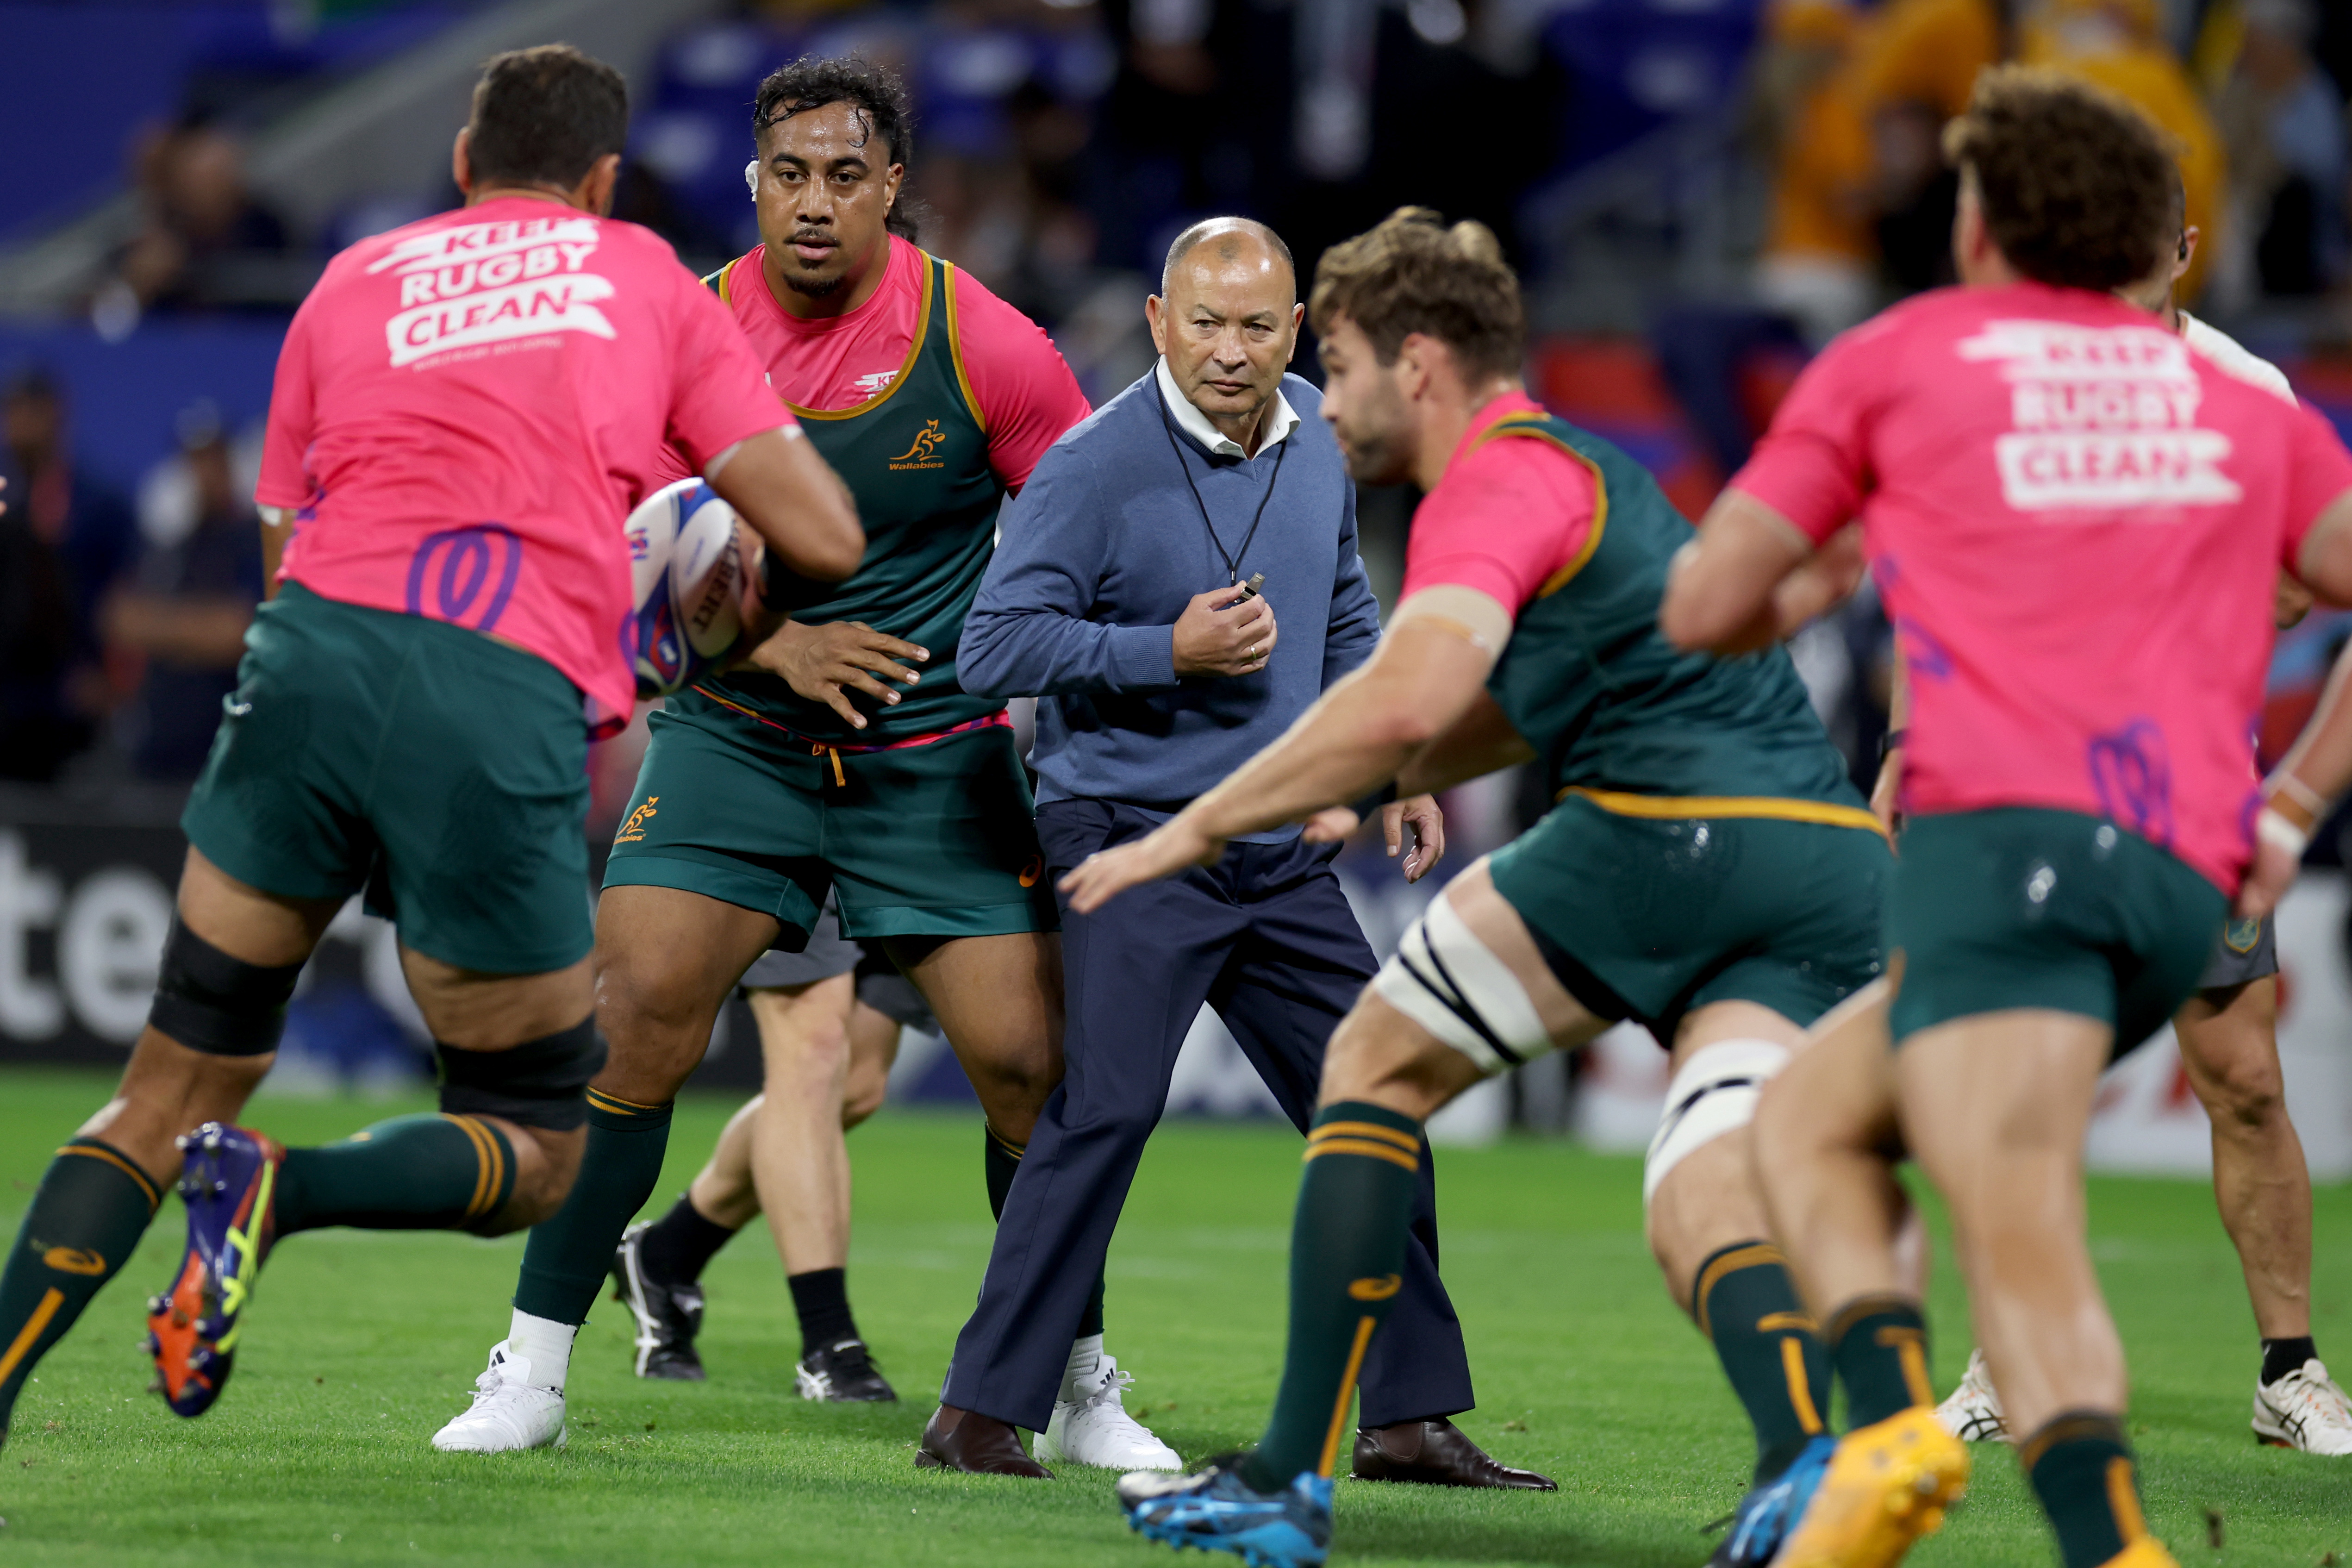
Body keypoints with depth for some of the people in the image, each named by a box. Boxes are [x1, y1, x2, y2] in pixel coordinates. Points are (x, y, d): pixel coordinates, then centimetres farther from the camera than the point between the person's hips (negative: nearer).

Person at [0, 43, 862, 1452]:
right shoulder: (646, 278, 20)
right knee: (535, 1156, 13)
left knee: (173, 1094, 13)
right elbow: (827, 539, 17)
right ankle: (273, 1192, -14)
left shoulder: (353, 282, 24)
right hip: (514, 702, -2)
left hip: (316, 648, 2)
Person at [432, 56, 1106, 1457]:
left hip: (941, 749, -1)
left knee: (1029, 1062, -7)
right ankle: (535, 1369, -3)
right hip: (738, 735, 1)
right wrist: (779, 643, -11)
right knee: (635, 1020, -14)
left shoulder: (982, 342, -10)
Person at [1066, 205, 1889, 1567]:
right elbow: (1487, 722, 39)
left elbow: (1407, 702, -19)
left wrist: (1197, 827, -12)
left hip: (1674, 831, -8)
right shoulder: (1587, 472, 29)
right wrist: (1334, 785, 29)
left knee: (1377, 1062, 10)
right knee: (1703, 1215, -1)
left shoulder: (1500, 479, -2)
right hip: (1838, 860, 8)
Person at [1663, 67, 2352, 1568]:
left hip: (2005, 824, -5)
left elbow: (1703, 611, 16)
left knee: (2025, 1250, -13)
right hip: (2189, 875, 5)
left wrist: (1814, 590, 37)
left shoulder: (1897, 359, 15)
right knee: (1808, 1119, 13)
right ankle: (1884, 1441, -8)